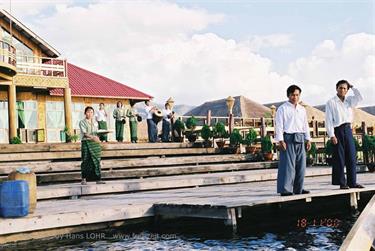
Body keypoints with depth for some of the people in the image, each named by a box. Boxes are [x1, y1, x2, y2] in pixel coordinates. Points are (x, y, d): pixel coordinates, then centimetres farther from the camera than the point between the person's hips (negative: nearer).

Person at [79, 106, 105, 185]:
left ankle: (98, 178, 1)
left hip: (95, 143, 4)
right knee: (86, 160, -4)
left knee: (96, 160, 0)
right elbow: (85, 133, -11)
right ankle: (84, 179, 3)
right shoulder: (82, 122, 1)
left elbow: (96, 133, 15)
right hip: (86, 142, -4)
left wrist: (97, 139, -5)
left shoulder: (95, 122, 16)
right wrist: (92, 137, -25)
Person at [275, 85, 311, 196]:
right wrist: (280, 140, -13)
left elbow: (305, 125, 21)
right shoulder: (282, 109, -1)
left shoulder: (302, 109, 17)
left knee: (301, 164, 7)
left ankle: (298, 188, 16)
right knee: (288, 164, -9)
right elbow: (279, 125, -6)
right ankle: (285, 189, -7)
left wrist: (308, 139, 15)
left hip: (300, 139, 6)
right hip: (288, 138, -6)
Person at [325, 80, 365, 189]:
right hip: (338, 131, -5)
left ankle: (352, 182, 10)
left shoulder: (349, 100, 14)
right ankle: (342, 183, 3)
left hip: (348, 129, 5)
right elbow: (328, 120, -7)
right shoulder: (331, 103, -2)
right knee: (339, 158, -2)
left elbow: (360, 98, -1)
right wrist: (332, 135, -14)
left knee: (351, 156, 4)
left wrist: (352, 87, 5)